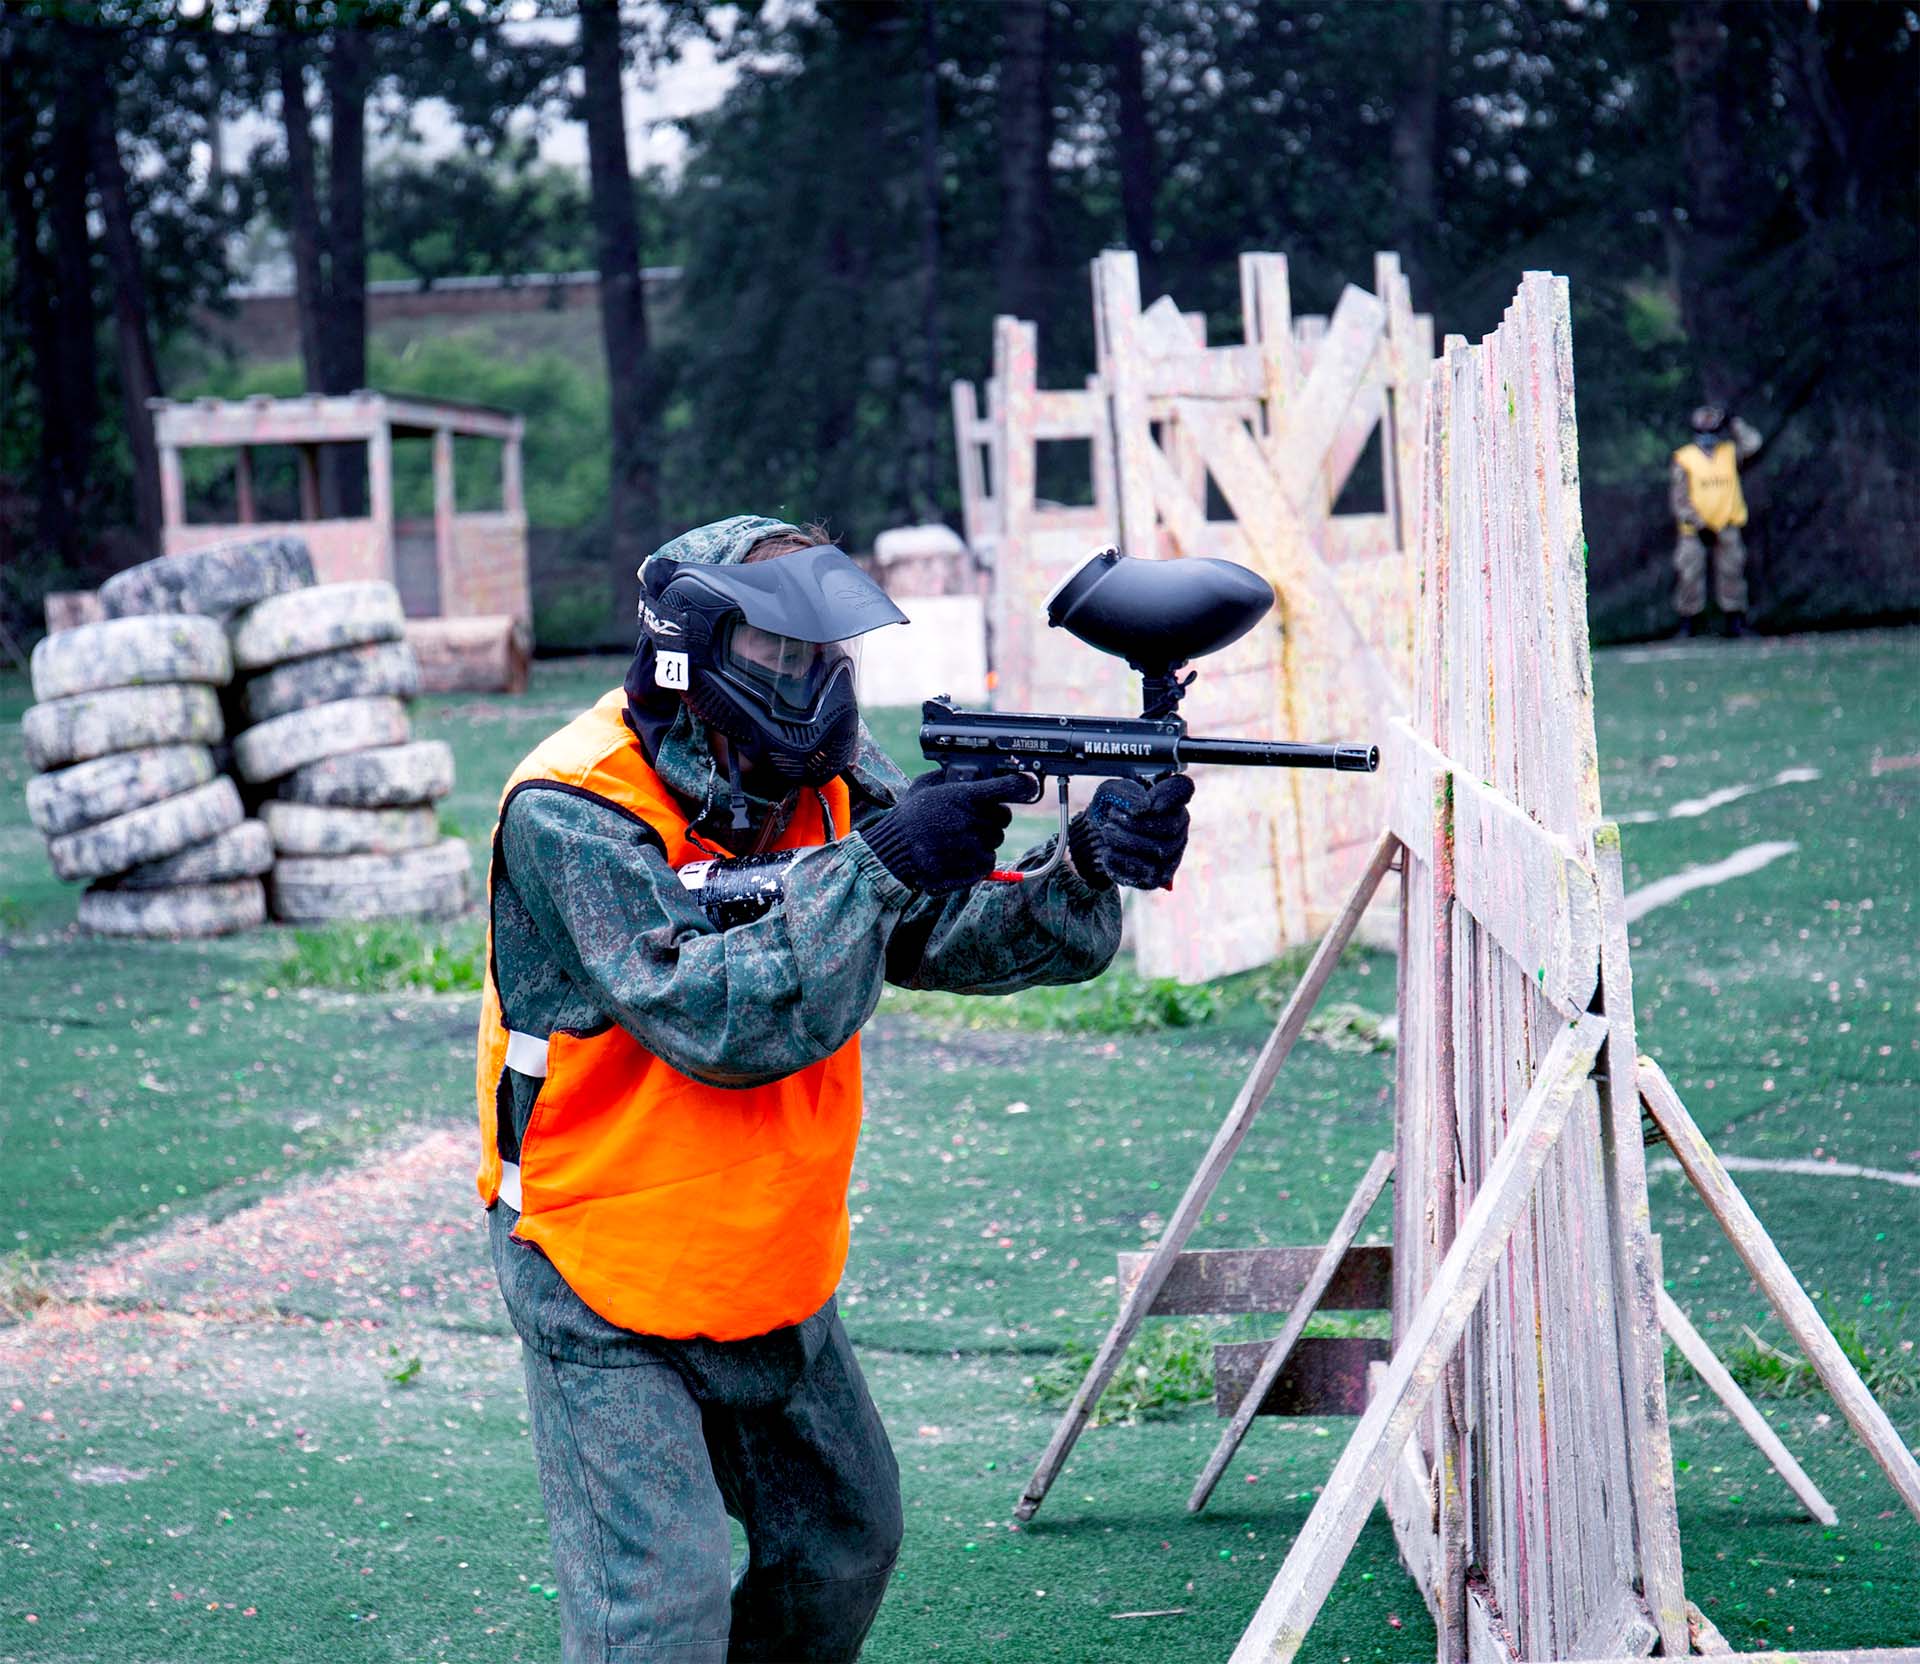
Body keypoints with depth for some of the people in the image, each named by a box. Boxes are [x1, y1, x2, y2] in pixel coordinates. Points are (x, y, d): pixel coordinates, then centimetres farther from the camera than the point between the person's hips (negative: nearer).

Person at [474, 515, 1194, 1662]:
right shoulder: (570, 814, -23)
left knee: (846, 1547, 20)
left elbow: (972, 934, -10)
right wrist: (881, 864, -34)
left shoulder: (827, 782, -2)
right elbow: (719, 1019, -32)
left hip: (777, 1281, 7)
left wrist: (1089, 868, -30)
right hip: (610, 1301, -7)